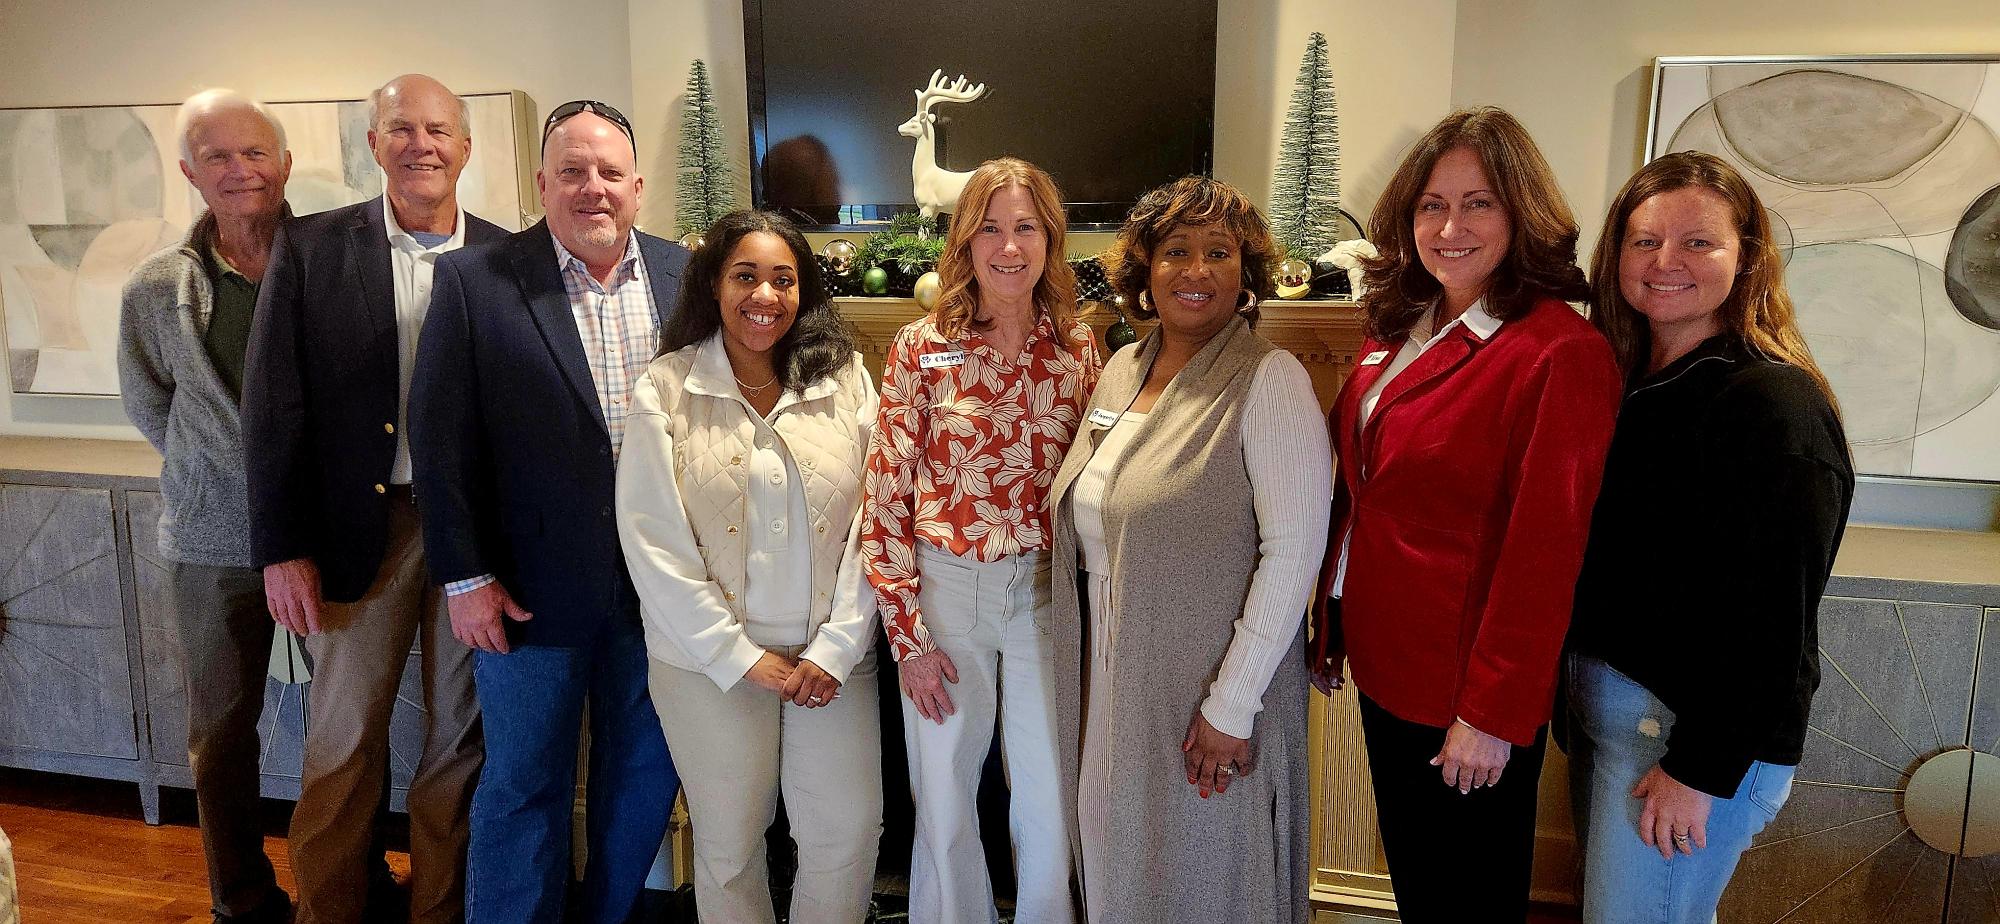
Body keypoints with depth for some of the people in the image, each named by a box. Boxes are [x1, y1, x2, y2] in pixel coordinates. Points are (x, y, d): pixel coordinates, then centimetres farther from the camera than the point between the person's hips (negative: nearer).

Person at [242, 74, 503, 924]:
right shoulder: (309, 246, 1)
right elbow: (273, 405, -1)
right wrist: (282, 548, -5)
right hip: (360, 529, 0)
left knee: (460, 735, 12)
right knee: (343, 741, 11)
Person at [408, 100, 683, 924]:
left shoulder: (687, 278, 1)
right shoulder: (473, 281, -5)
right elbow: (441, 438, -6)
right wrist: (464, 576, -8)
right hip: (534, 590, -2)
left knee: (645, 775, 17)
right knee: (525, 786, 12)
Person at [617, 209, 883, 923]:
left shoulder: (846, 381, 0)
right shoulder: (665, 389, -5)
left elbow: (871, 524, -2)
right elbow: (652, 541, -9)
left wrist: (834, 648, -9)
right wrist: (742, 657, -11)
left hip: (832, 657, 2)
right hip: (708, 663, -1)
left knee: (847, 833, 7)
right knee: (729, 840, 12)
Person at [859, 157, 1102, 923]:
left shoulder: (1077, 348, 0)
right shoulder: (920, 348, -7)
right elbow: (885, 497, -7)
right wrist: (907, 635, -8)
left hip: (1049, 592, 2)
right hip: (946, 590, -1)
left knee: (1050, 801, 14)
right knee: (943, 799, 13)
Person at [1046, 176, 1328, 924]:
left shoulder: (1269, 381, -14)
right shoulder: (1121, 368, 6)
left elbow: (1294, 549, -19)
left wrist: (1232, 705, -19)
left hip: (1206, 695, -6)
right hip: (1110, 678, 6)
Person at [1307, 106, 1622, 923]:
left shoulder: (1560, 353, -20)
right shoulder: (1398, 331, 4)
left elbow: (1544, 552, -21)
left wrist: (1494, 714, -19)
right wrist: (1329, 625, 11)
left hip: (1466, 697, -7)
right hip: (1384, 666, 7)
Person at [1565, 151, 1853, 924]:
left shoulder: (1773, 403, -17)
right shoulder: (1625, 381, 7)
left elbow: (1773, 619, -19)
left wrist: (1699, 769, -18)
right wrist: (1575, 691, 9)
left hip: (1698, 729, -8)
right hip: (1603, 700, 8)